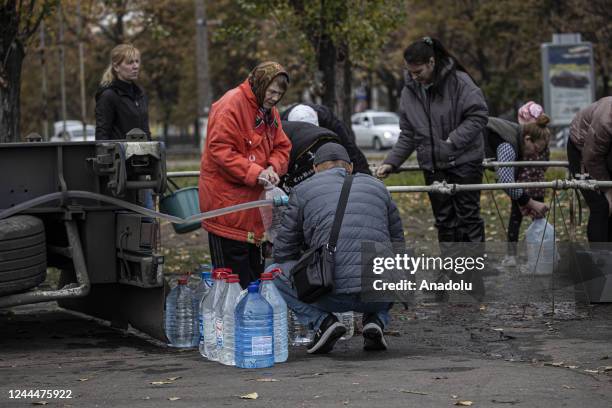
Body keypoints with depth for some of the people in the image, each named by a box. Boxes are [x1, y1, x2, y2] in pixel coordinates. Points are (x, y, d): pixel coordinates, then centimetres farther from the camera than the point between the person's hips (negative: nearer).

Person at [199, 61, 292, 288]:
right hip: (226, 199, -9)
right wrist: (255, 173, -26)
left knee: (255, 271, 14)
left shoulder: (270, 111, 14)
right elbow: (220, 150, -22)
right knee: (234, 276, -6)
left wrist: (273, 168, -9)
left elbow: (282, 147, 14)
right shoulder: (231, 105, -16)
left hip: (254, 198, 9)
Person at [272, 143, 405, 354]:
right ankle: (375, 320, 11)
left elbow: (283, 251, 18)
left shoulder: (303, 189, 14)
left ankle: (322, 321, 1)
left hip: (333, 295, -3)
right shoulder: (377, 186, 22)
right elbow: (397, 243, 27)